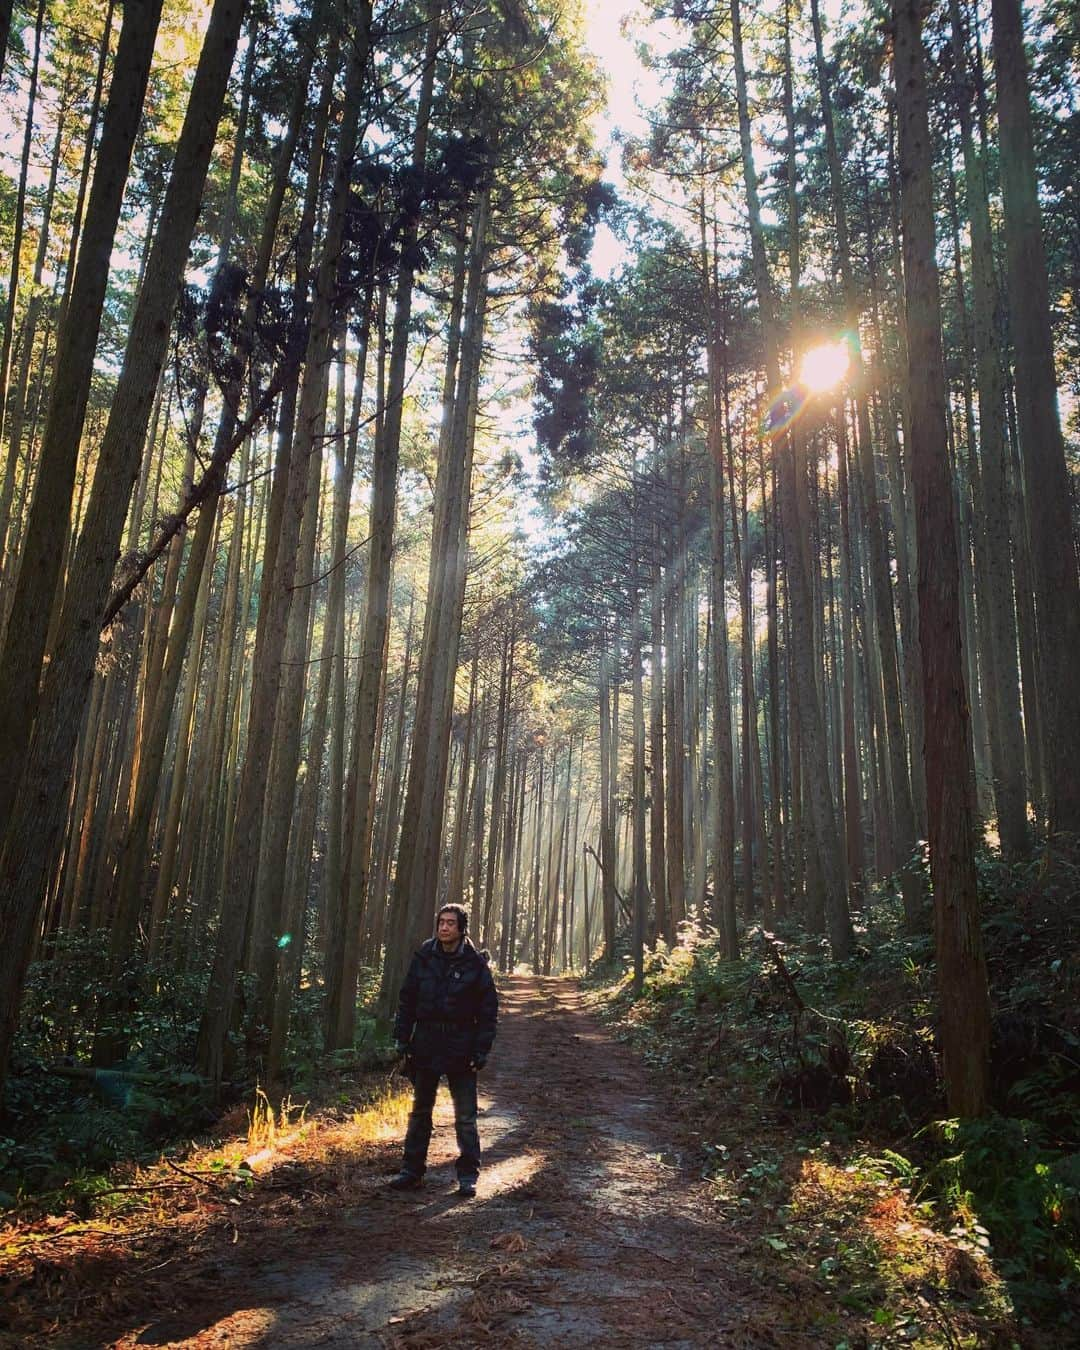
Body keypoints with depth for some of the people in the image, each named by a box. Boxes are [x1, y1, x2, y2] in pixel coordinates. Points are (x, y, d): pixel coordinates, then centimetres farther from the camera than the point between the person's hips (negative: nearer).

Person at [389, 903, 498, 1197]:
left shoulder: (475, 963, -6)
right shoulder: (423, 958, 1)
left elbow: (489, 1009, -4)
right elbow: (407, 999, 6)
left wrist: (482, 1049, -9)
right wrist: (402, 1038, 0)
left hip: (461, 1047, -3)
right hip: (426, 1045, 3)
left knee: (465, 1117, 5)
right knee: (419, 1111, 14)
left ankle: (468, 1176, 16)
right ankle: (412, 1170, 25)